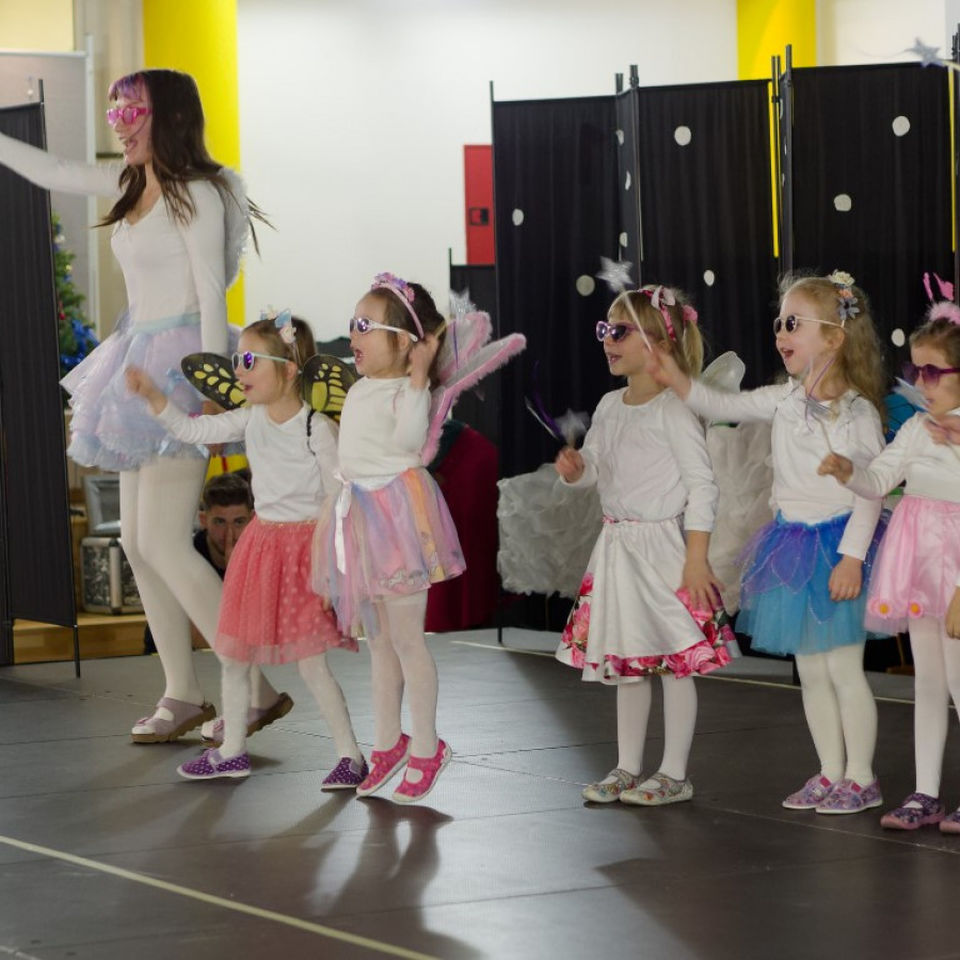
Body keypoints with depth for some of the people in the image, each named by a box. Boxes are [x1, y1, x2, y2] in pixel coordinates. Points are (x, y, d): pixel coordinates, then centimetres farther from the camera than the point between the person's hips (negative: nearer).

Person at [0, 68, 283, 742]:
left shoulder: (196, 193, -12)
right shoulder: (132, 182, 12)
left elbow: (212, 293, -16)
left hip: (182, 362, -9)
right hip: (141, 362, 9)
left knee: (163, 544, -12)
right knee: (137, 542, 8)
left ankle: (254, 686, -7)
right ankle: (183, 694, 14)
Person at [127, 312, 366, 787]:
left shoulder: (317, 428, -16)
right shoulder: (252, 419, 3)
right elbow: (193, 430, 10)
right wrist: (152, 395, -3)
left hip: (303, 543, -8)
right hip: (262, 540, 8)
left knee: (310, 662, -7)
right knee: (233, 654, 13)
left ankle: (350, 756, 3)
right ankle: (232, 751, 27)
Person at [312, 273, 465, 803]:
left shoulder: (406, 390, -12)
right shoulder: (360, 389, 14)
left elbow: (408, 437, -30)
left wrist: (418, 376, -30)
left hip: (398, 511, -9)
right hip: (357, 512, 9)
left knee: (406, 639, -3)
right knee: (378, 639, 16)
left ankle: (425, 748, 7)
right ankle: (387, 743, 25)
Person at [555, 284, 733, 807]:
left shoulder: (673, 409, -14)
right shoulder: (610, 407, 10)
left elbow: (702, 485, -15)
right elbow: (595, 466, 18)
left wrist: (696, 558, -19)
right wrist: (576, 469, -7)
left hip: (664, 546, -8)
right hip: (617, 544, 8)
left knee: (674, 661, 0)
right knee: (624, 660, 14)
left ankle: (674, 774, 7)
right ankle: (628, 769, 23)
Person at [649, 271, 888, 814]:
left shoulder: (856, 410, -14)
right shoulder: (785, 401, 6)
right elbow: (725, 406, 10)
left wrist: (852, 557, -20)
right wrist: (678, 381, -6)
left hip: (836, 546, -7)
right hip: (793, 542, 7)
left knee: (843, 667, -2)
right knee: (811, 671, 12)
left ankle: (861, 778, 8)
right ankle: (831, 775, 21)